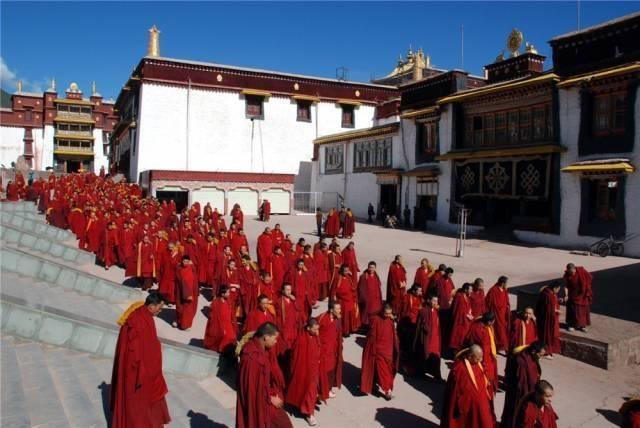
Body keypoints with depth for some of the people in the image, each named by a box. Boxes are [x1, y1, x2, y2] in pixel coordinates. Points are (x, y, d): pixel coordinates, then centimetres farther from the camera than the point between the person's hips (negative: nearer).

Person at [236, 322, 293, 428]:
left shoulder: (261, 350, 0)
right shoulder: (251, 356, -29)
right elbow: (252, 386, -24)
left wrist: (274, 393, 2)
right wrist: (270, 398, -13)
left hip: (265, 399, 9)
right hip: (256, 402, -9)